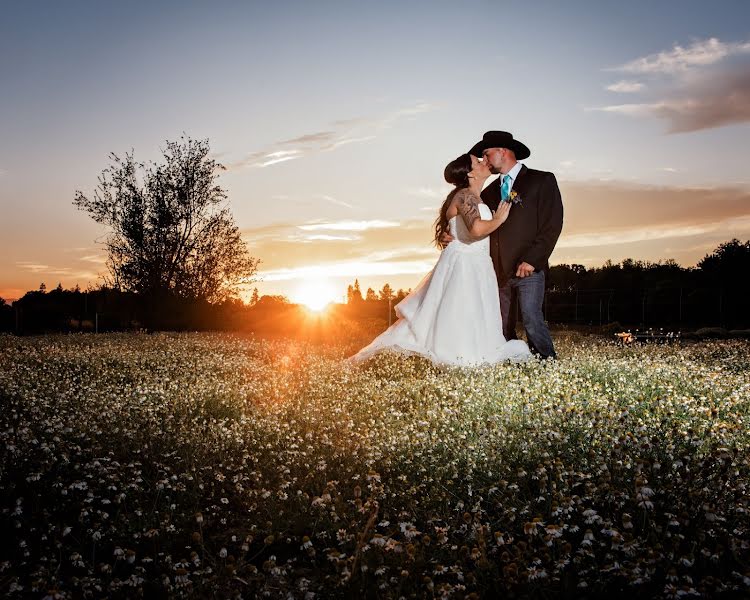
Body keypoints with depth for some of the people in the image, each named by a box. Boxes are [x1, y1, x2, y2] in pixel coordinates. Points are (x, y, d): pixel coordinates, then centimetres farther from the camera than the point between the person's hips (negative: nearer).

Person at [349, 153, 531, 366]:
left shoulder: (474, 198, 19)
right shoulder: (465, 195, -12)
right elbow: (476, 229, -30)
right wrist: (499, 220, -14)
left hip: (473, 269, 10)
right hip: (461, 267, -10)